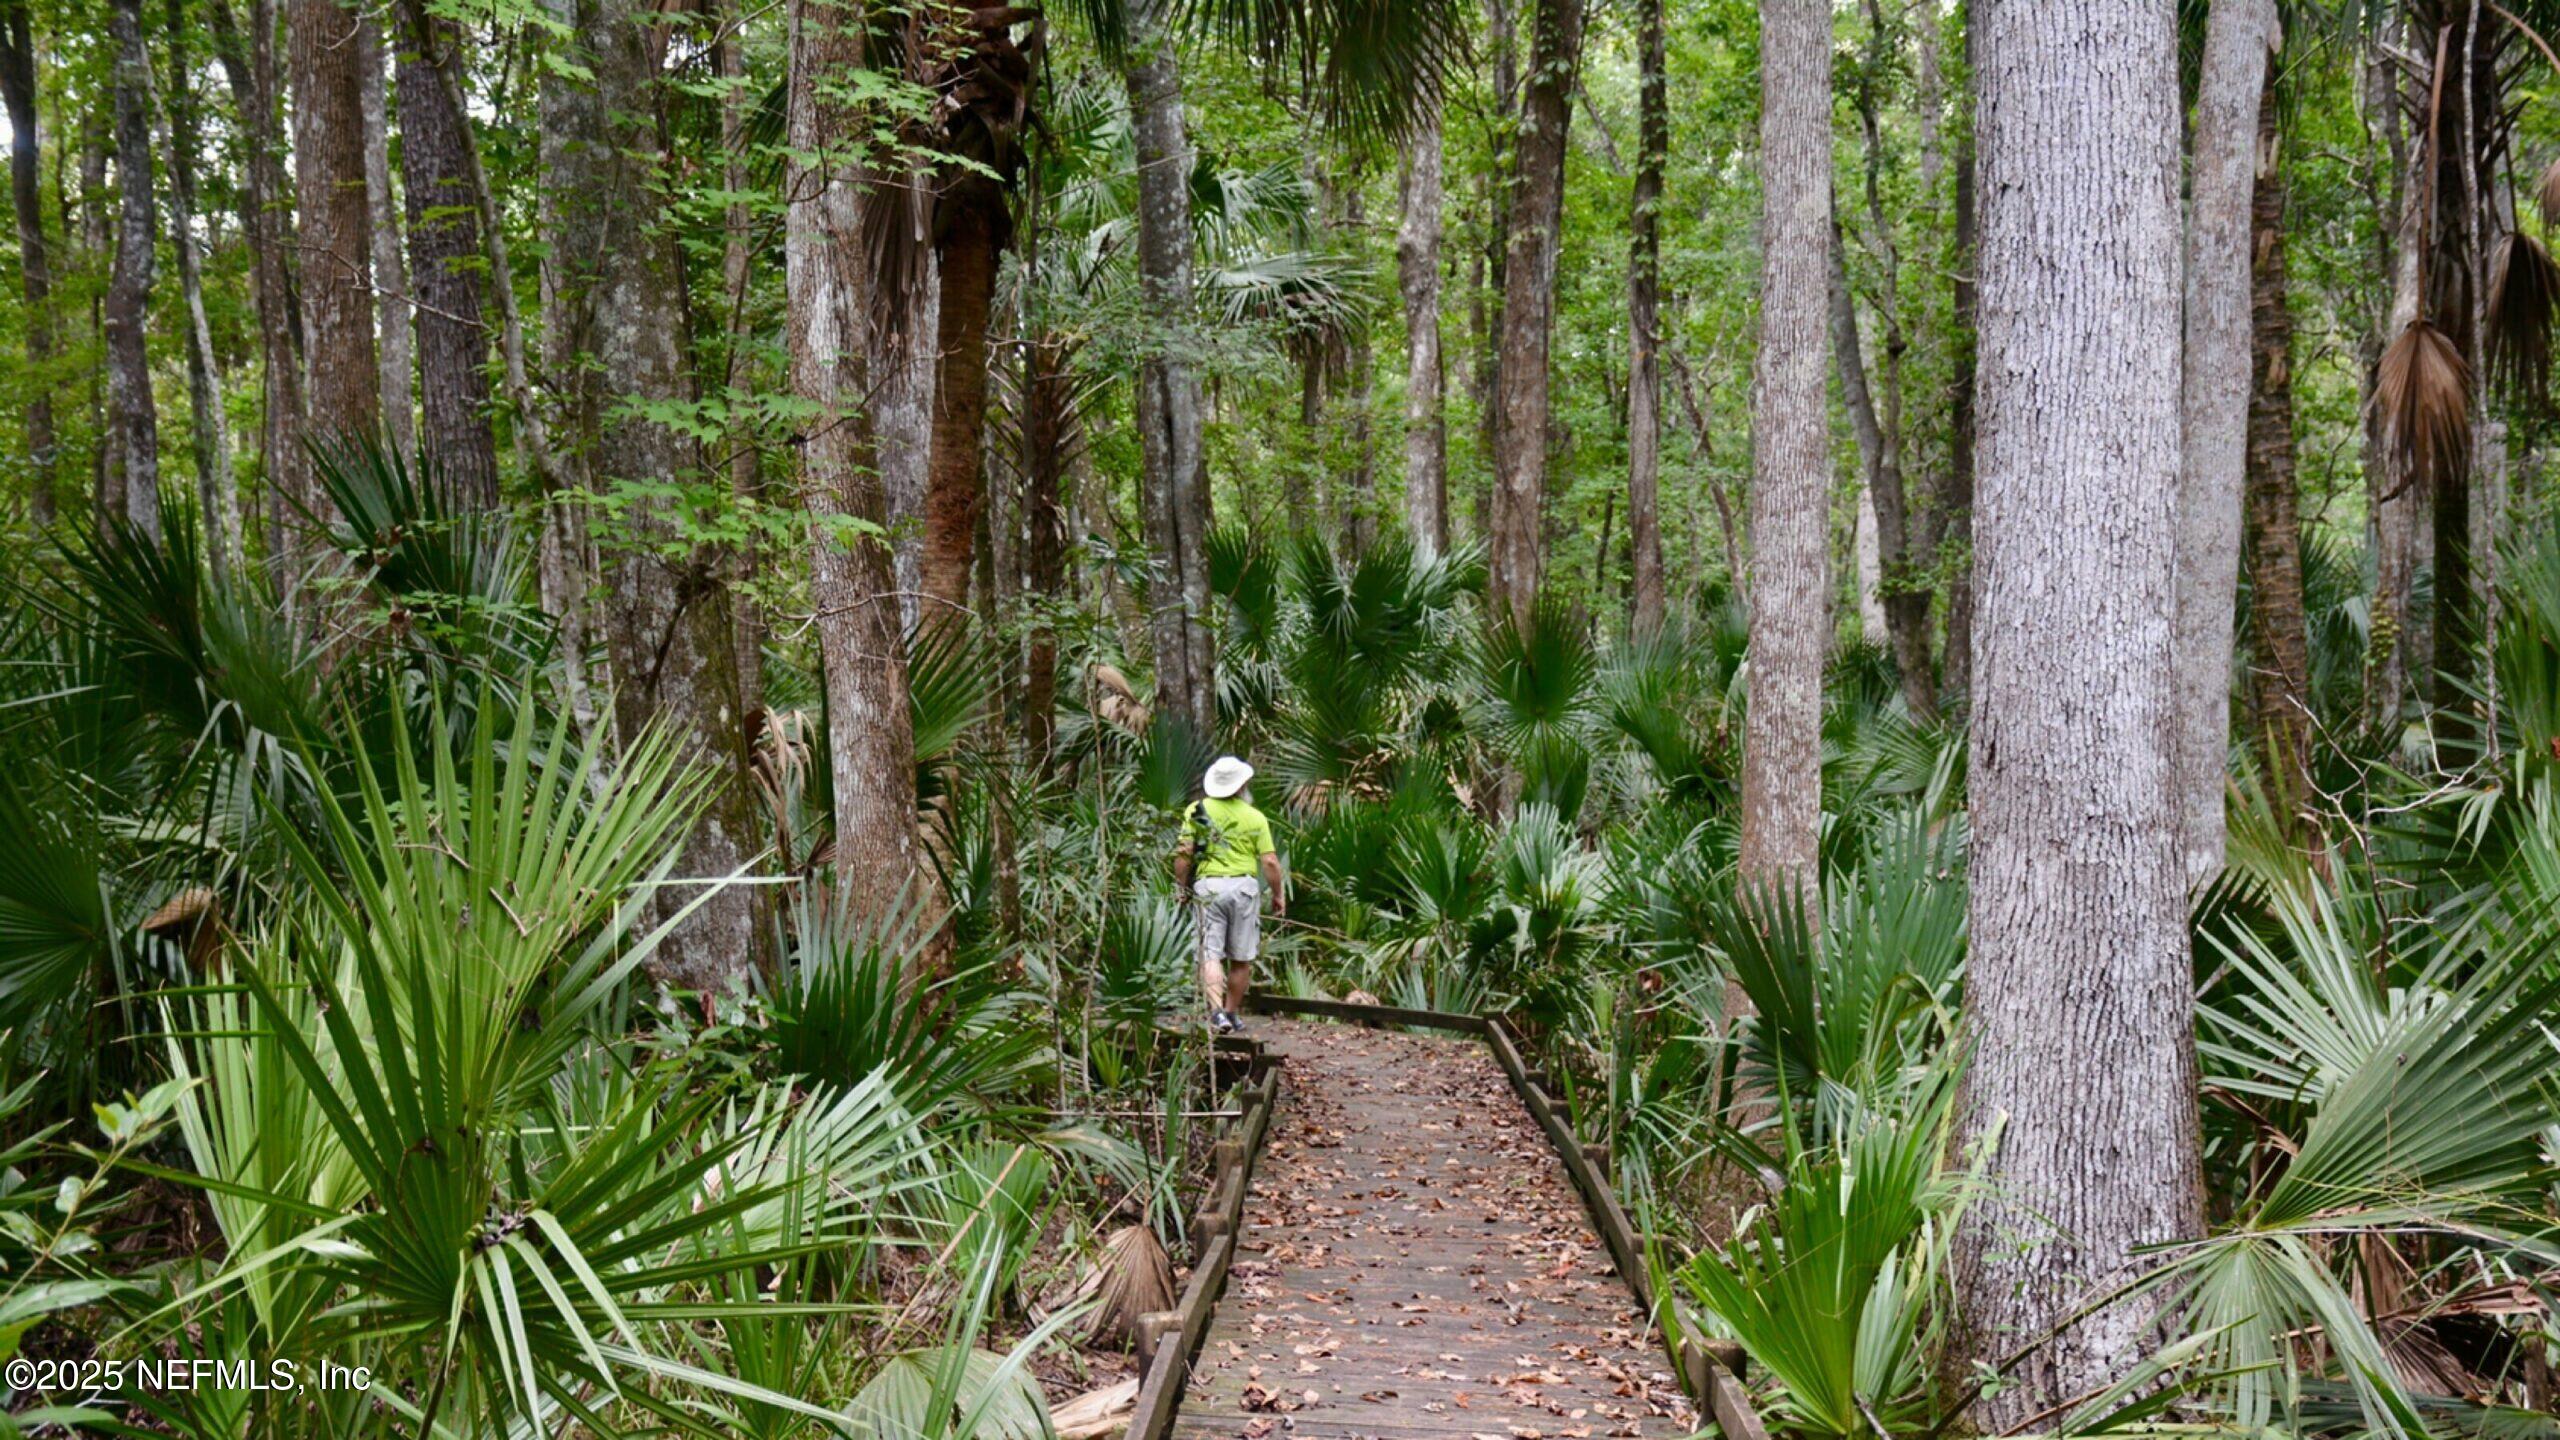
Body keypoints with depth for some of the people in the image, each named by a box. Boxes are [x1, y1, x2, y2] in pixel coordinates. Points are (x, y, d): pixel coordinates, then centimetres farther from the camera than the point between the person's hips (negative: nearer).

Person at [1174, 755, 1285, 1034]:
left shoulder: (1197, 810, 3)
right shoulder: (1255, 818, 1)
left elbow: (1183, 853, -2)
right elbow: (1269, 861, -2)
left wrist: (1181, 886, 8)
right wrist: (1278, 894, 9)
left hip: (1207, 886, 0)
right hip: (1243, 886, 0)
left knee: (1211, 954, -1)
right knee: (1241, 958, 11)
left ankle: (1217, 1012, -17)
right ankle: (1231, 1013, 18)